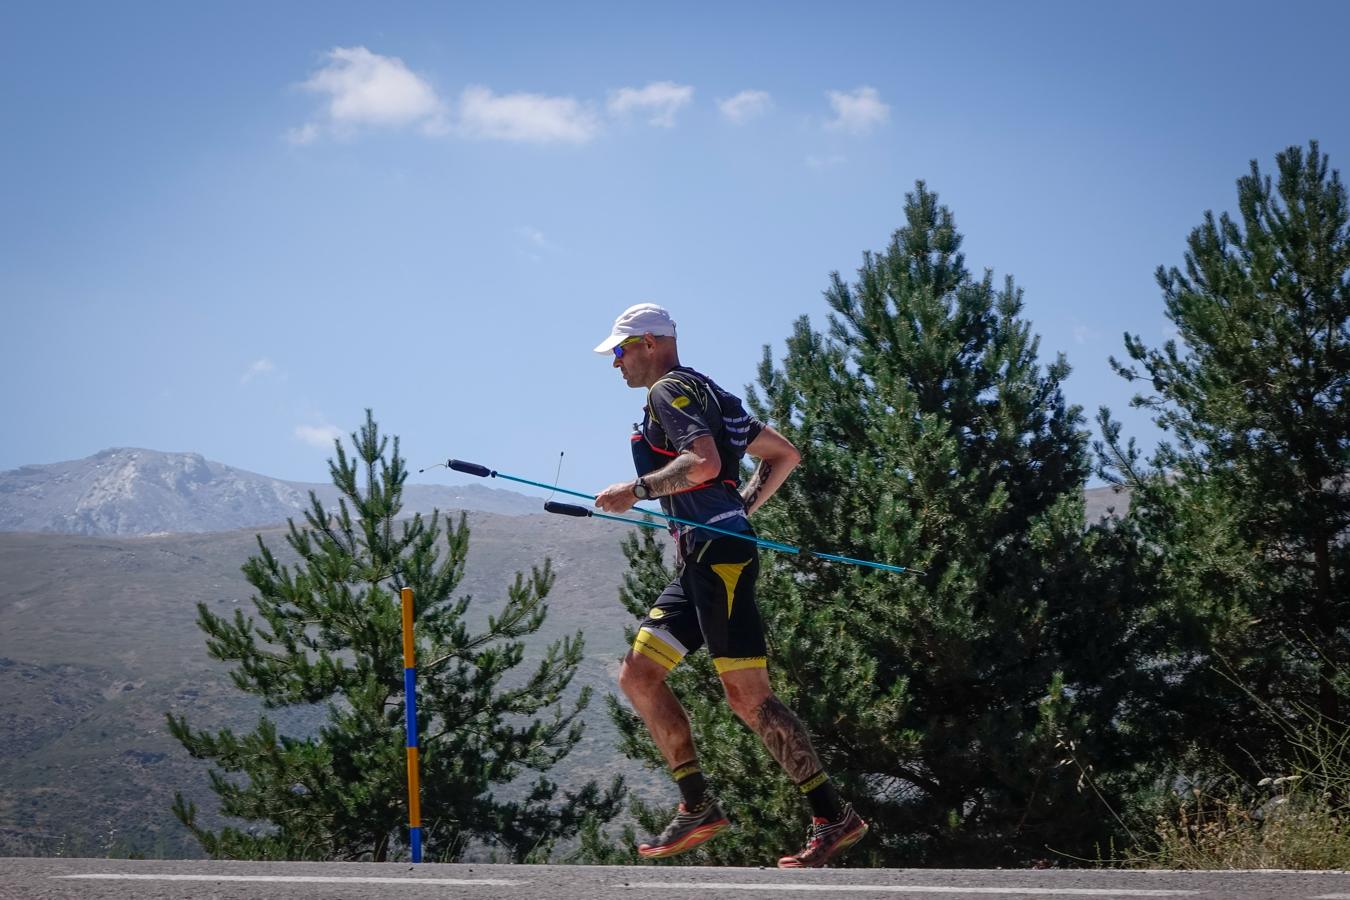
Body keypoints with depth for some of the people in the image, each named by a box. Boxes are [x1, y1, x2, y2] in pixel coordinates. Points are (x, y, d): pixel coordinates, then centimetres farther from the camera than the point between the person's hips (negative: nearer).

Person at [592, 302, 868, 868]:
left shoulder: (671, 391, -5)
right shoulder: (703, 393, 24)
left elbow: (704, 463, -23)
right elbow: (784, 454, 25)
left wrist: (635, 490, -15)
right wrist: (741, 508, 20)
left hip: (718, 556, -10)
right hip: (698, 563, 10)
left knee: (747, 695, -11)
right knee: (637, 676, 7)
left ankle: (833, 817, -10)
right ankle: (697, 807, 4)